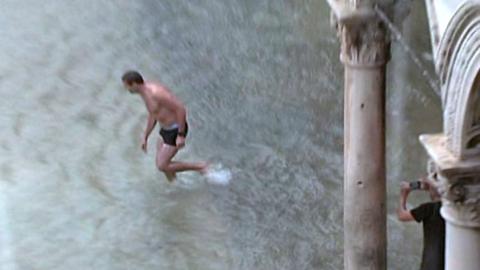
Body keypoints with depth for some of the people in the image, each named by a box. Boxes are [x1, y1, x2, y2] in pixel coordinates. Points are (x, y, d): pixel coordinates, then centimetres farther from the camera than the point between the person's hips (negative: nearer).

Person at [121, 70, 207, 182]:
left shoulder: (155, 93, -30)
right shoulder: (145, 92, 2)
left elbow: (181, 109, -28)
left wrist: (180, 135, -26)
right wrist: (145, 137, 20)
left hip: (176, 131, -10)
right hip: (166, 129, 10)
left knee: (162, 166, -4)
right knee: (160, 162, 17)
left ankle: (200, 166, 7)